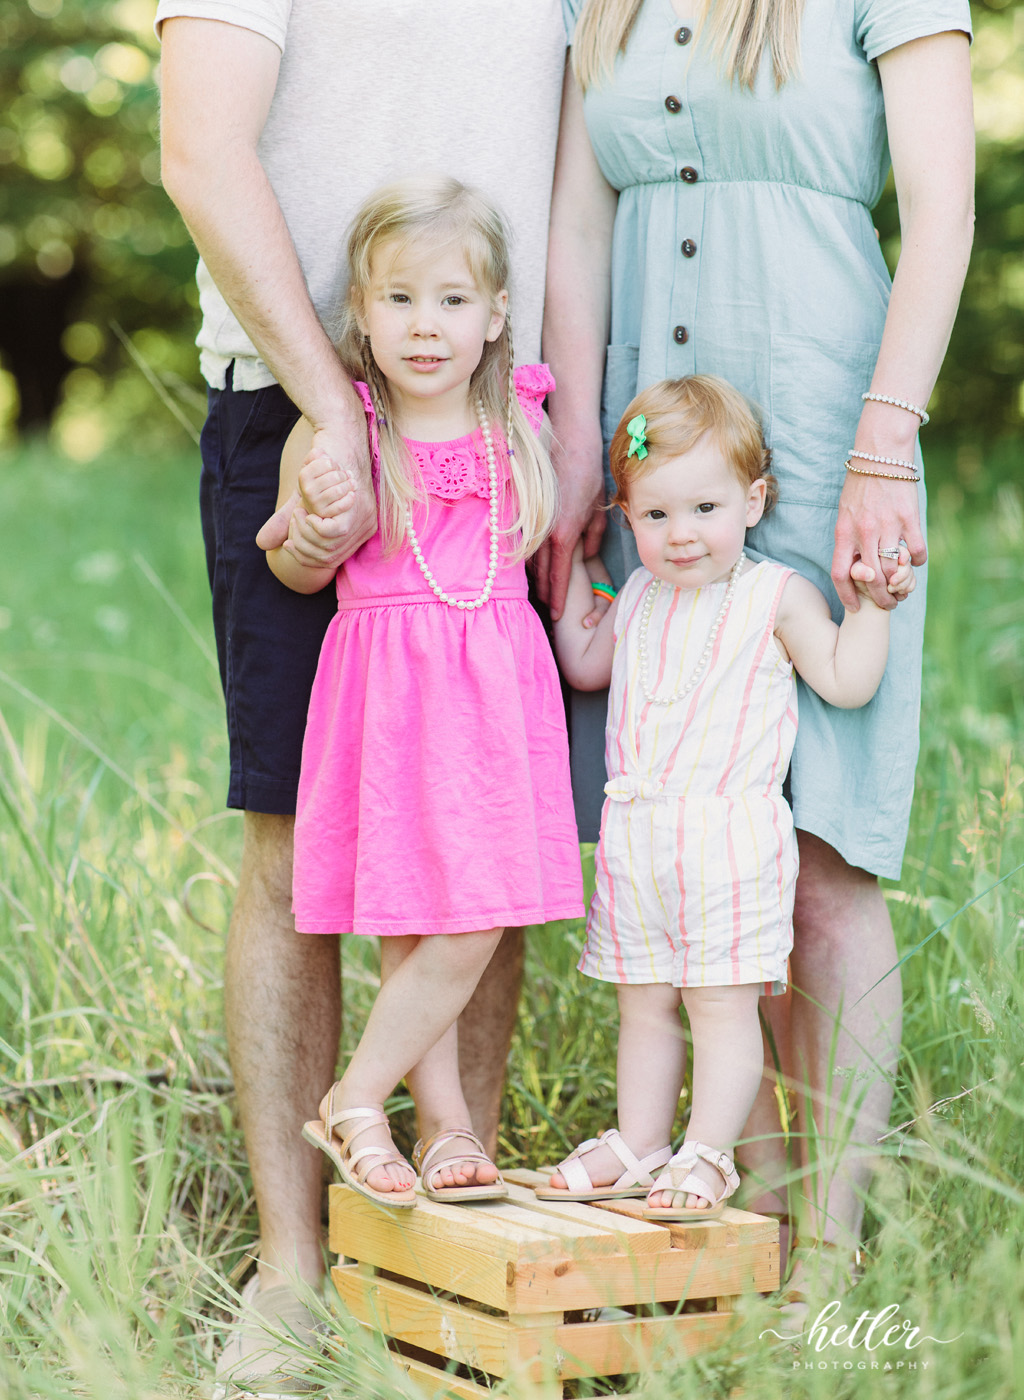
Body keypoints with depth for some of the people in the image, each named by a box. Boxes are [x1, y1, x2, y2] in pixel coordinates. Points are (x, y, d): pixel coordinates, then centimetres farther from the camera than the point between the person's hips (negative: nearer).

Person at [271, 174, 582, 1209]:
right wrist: (312, 520, -14)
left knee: (472, 928, -1)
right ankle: (444, 1123, 15)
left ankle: (357, 1100, 14)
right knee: (415, 933, -1)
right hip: (386, 689, -3)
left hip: (495, 690, 3)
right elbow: (295, 573, 4)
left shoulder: (517, 425, 4)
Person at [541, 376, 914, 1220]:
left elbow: (847, 681, -5)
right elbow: (584, 667, 29)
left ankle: (708, 1157, 4)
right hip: (636, 840, 6)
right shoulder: (639, 599, 13)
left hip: (730, 840, -6)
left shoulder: (778, 597, -3)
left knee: (722, 1003, -3)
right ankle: (640, 1145, 21)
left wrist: (872, 602, -13)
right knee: (645, 1004, 12)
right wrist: (572, 571, 25)